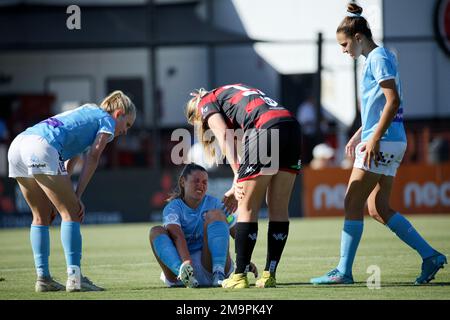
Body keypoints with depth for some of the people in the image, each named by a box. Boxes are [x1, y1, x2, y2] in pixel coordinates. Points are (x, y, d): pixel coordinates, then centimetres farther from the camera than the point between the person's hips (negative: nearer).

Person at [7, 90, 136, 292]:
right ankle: (74, 278, -10)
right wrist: (77, 196, -2)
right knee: (71, 212, -3)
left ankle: (43, 277, 13)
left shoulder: (86, 113, 37)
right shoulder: (107, 120, 14)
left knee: (42, 215, 16)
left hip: (17, 145, 9)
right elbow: (93, 157, 0)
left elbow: (68, 163, 31)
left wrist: (58, 199, 24)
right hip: (41, 148, -9)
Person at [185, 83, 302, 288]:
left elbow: (223, 135, -3)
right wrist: (238, 186, 26)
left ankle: (240, 276, 3)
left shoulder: (206, 102, 17)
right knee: (279, 208, 10)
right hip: (292, 126, 7)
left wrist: (237, 175, -8)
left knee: (248, 208, 1)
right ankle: (269, 275, 12)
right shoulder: (233, 92, 38)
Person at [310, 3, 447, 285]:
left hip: (383, 143, -10)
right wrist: (358, 135, 25)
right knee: (378, 209, 9)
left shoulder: (378, 58, -11)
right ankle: (430, 256, 8)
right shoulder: (378, 58, 18)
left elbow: (393, 101, -20)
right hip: (390, 143, 10)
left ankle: (344, 271, -4)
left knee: (353, 204, -7)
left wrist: (374, 139, -22)